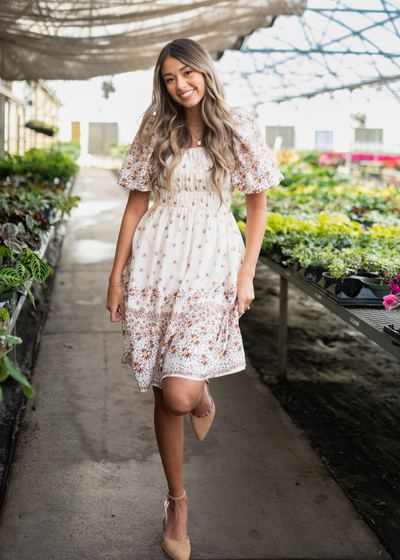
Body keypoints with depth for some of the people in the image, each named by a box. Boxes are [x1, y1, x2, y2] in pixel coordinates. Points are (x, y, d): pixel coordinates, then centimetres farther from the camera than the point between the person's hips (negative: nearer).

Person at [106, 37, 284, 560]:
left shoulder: (240, 129, 1)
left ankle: (203, 392, 24)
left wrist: (247, 274, -2)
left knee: (179, 394, -15)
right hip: (155, 261, 2)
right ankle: (176, 500, 25)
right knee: (162, 393, 6)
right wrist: (117, 274, 5)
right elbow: (136, 203, 8)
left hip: (212, 261, -2)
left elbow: (258, 205, 5)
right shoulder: (156, 132, 6)